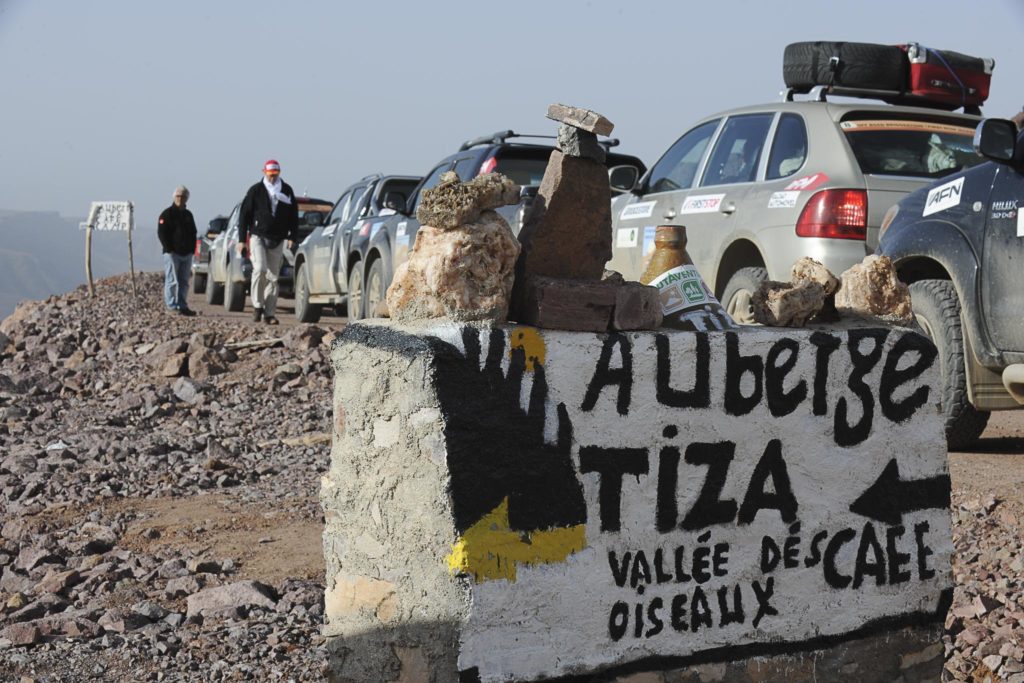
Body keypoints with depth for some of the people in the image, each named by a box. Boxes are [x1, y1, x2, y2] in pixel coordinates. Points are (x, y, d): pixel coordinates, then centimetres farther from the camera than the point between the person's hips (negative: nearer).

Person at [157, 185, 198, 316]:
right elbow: (161, 233, -8)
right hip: (172, 253, -6)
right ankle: (172, 306, -7)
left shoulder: (188, 215, 18)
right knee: (172, 281, -8)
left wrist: (192, 250, 9)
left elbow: (193, 234, 22)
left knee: (184, 282, 6)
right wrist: (169, 250, -14)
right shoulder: (167, 214, -2)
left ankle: (181, 306, 10)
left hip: (186, 254, 6)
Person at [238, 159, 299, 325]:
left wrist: (292, 237, 4)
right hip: (258, 236, -3)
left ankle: (269, 314, 5)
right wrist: (242, 240, -3)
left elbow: (293, 216, 14)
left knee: (273, 277, 2)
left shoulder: (287, 191, 9)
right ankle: (257, 305, -6)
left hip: (277, 240, 3)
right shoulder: (256, 190, 2)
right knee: (260, 269, -20)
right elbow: (244, 215, 2)